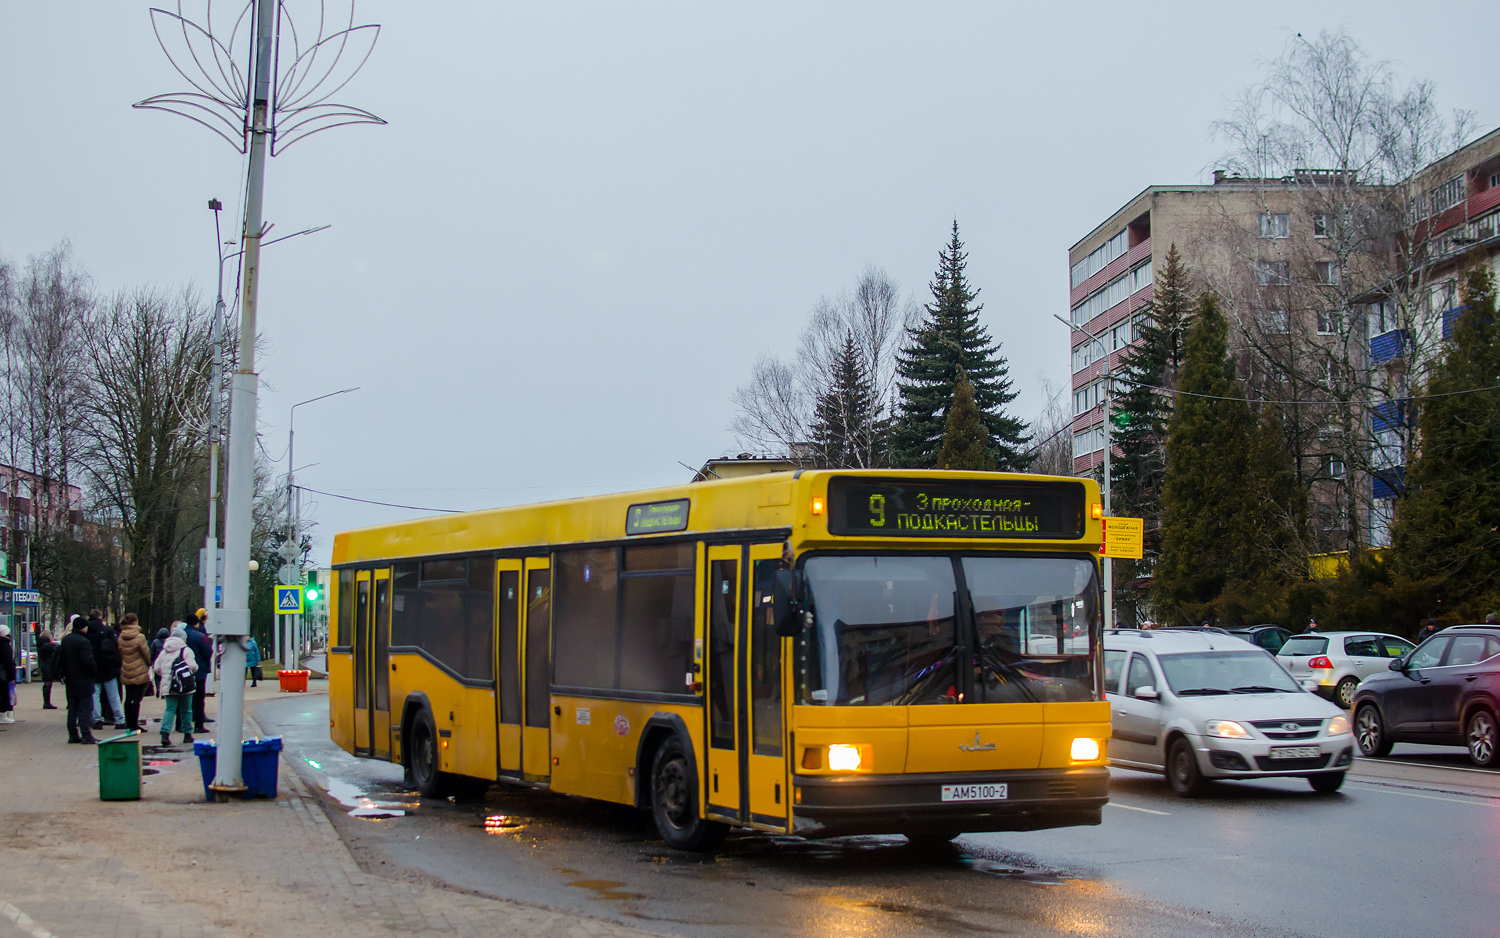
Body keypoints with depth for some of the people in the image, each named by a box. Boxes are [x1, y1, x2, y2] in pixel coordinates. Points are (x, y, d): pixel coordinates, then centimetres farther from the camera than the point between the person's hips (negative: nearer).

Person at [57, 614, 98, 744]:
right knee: (86, 707, -3)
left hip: (70, 680, 8)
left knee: (72, 708, 12)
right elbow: (88, 661, -24)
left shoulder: (65, 639, 8)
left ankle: (73, 734, 14)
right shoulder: (84, 642, -19)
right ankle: (86, 734, -7)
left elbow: (61, 659, 15)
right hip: (83, 680, -8)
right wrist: (94, 670, -7)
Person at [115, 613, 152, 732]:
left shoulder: (121, 637, 3)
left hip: (126, 673, 6)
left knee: (128, 698, 11)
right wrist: (148, 664, 12)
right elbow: (147, 654, -6)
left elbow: (120, 654, 11)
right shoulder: (139, 637, -14)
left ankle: (129, 723, 15)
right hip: (139, 672, -6)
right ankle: (134, 724, -1)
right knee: (137, 698, -2)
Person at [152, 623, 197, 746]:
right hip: (185, 686, -3)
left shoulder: (164, 652, 11)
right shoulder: (186, 650, -5)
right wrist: (193, 669, 10)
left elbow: (156, 668, 11)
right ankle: (187, 734, 16)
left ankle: (165, 733, -16)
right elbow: (193, 667, -13)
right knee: (186, 710, 9)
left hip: (168, 686, 4)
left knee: (170, 709, 3)